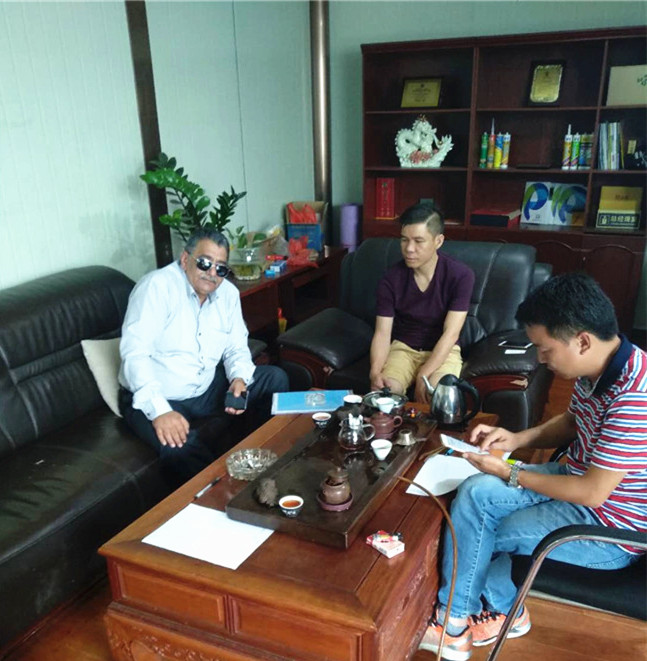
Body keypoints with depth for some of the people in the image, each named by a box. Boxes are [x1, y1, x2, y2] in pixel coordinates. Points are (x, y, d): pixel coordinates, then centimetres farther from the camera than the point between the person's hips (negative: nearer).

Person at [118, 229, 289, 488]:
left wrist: (239, 379, -16)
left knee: (275, 378, -3)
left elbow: (236, 349, 8)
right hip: (152, 399, -6)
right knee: (180, 447, -36)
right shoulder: (157, 286, -18)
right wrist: (160, 410, -37)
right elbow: (134, 353, -27)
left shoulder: (228, 293, 2)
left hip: (207, 389, 7)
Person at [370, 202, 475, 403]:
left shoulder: (460, 275, -18)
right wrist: (375, 371, -32)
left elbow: (451, 333, -20)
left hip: (443, 350, -1)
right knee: (383, 390, -27)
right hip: (403, 347, 2)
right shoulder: (391, 279, -12)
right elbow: (382, 332, -13)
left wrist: (423, 374, -30)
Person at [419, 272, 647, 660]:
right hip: (582, 481, 8)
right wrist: (517, 439, -3)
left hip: (609, 528, -8)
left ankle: (457, 618, 25)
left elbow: (592, 493, -27)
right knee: (475, 493, -7)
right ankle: (500, 607, 12)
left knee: (482, 537, -5)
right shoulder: (597, 368, -5)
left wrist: (510, 474, -16)